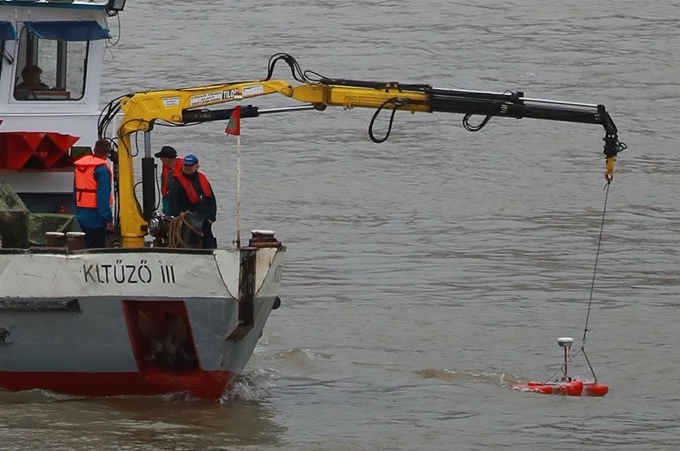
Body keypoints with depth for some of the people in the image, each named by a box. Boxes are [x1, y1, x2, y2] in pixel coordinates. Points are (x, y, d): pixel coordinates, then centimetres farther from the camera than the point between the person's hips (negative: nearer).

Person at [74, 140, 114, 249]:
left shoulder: (79, 167, 11)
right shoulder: (102, 169, -15)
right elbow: (103, 196, -20)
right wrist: (109, 220, -20)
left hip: (81, 214, 8)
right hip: (95, 215, -8)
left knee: (88, 246, 15)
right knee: (96, 250, -7)